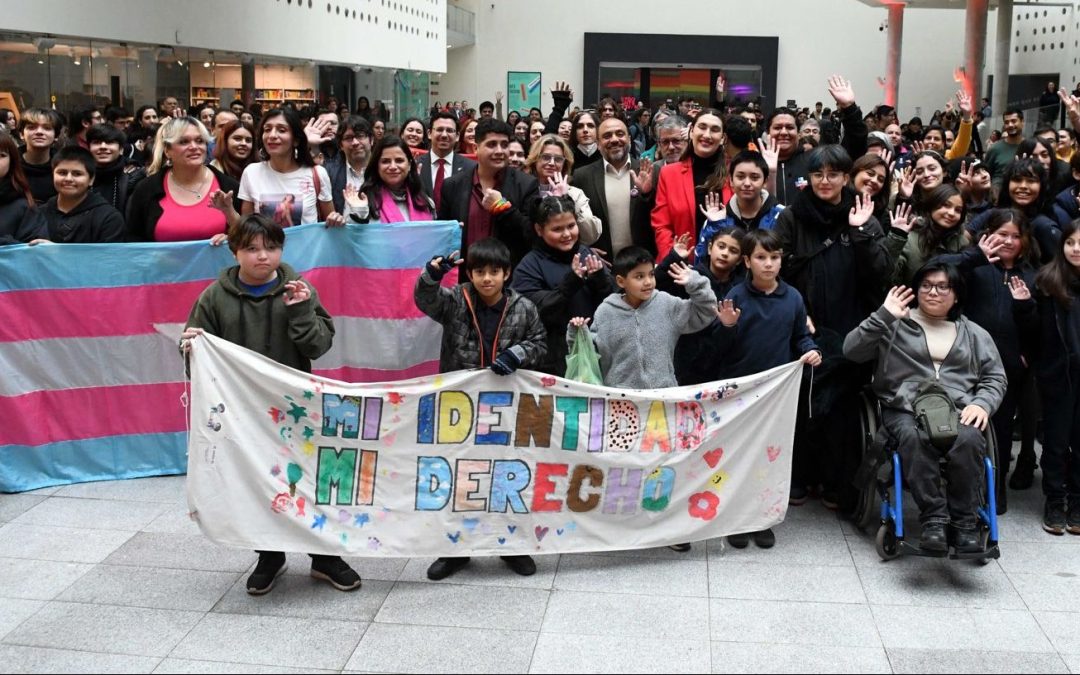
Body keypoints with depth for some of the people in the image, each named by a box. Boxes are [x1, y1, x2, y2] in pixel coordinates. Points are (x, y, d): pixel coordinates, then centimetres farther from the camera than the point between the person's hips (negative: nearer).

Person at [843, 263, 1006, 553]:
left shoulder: (974, 334, 22)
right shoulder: (895, 325, 13)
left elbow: (995, 378, 18)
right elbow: (852, 351, 1)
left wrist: (981, 403, -3)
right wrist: (884, 316, -8)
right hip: (906, 410, -2)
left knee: (969, 440, -33)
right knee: (915, 438, -36)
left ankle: (964, 523, -21)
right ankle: (934, 519, -28)